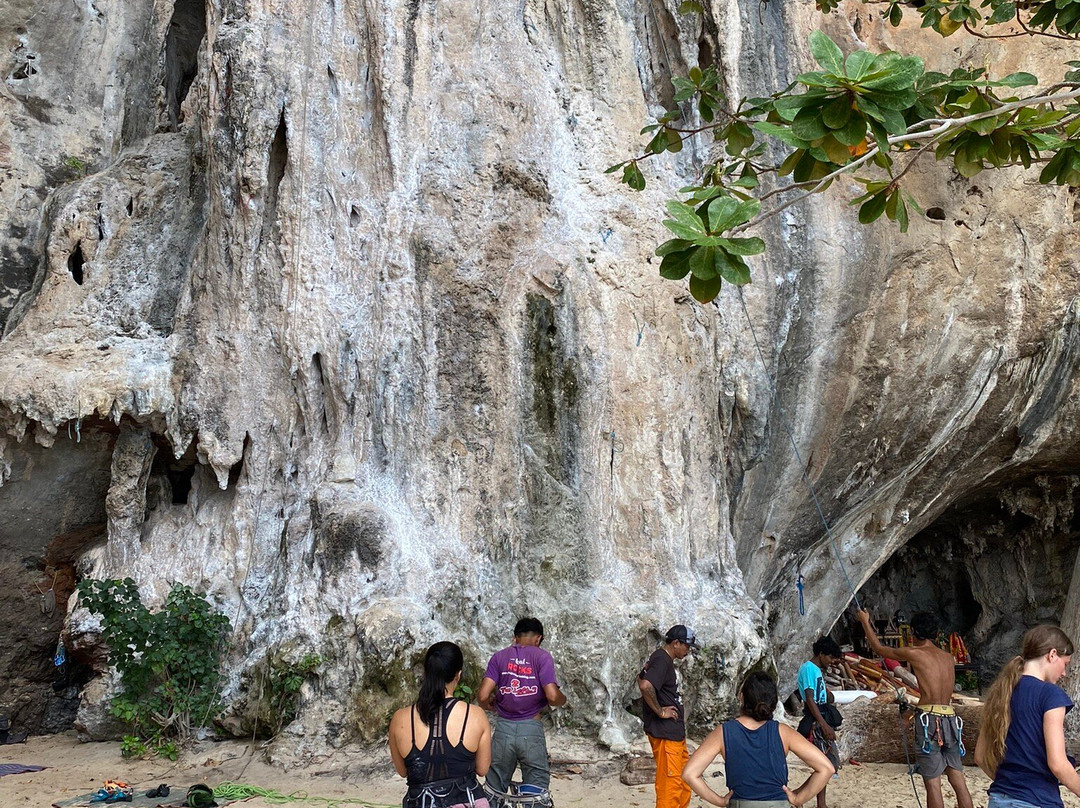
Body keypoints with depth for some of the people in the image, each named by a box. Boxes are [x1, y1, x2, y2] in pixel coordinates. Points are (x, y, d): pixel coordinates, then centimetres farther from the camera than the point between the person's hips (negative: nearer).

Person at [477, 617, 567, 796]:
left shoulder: (499, 657, 2)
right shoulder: (542, 657, -4)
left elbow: (483, 696, -7)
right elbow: (552, 696, -14)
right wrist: (563, 699, 8)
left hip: (503, 728, 2)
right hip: (531, 730, -2)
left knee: (494, 793, 17)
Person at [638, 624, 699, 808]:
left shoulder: (663, 659, 14)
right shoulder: (662, 660, -18)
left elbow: (641, 679, 27)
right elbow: (645, 686, -33)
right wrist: (660, 711, -20)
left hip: (675, 731, 11)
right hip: (664, 733, -11)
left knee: (683, 779, 19)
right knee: (670, 783, -7)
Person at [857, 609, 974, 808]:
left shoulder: (914, 653, -3)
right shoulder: (949, 657, 15)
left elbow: (879, 649, 11)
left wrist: (865, 622, 25)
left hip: (929, 720, -6)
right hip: (950, 719, 6)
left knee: (932, 782, -2)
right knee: (958, 780, 10)